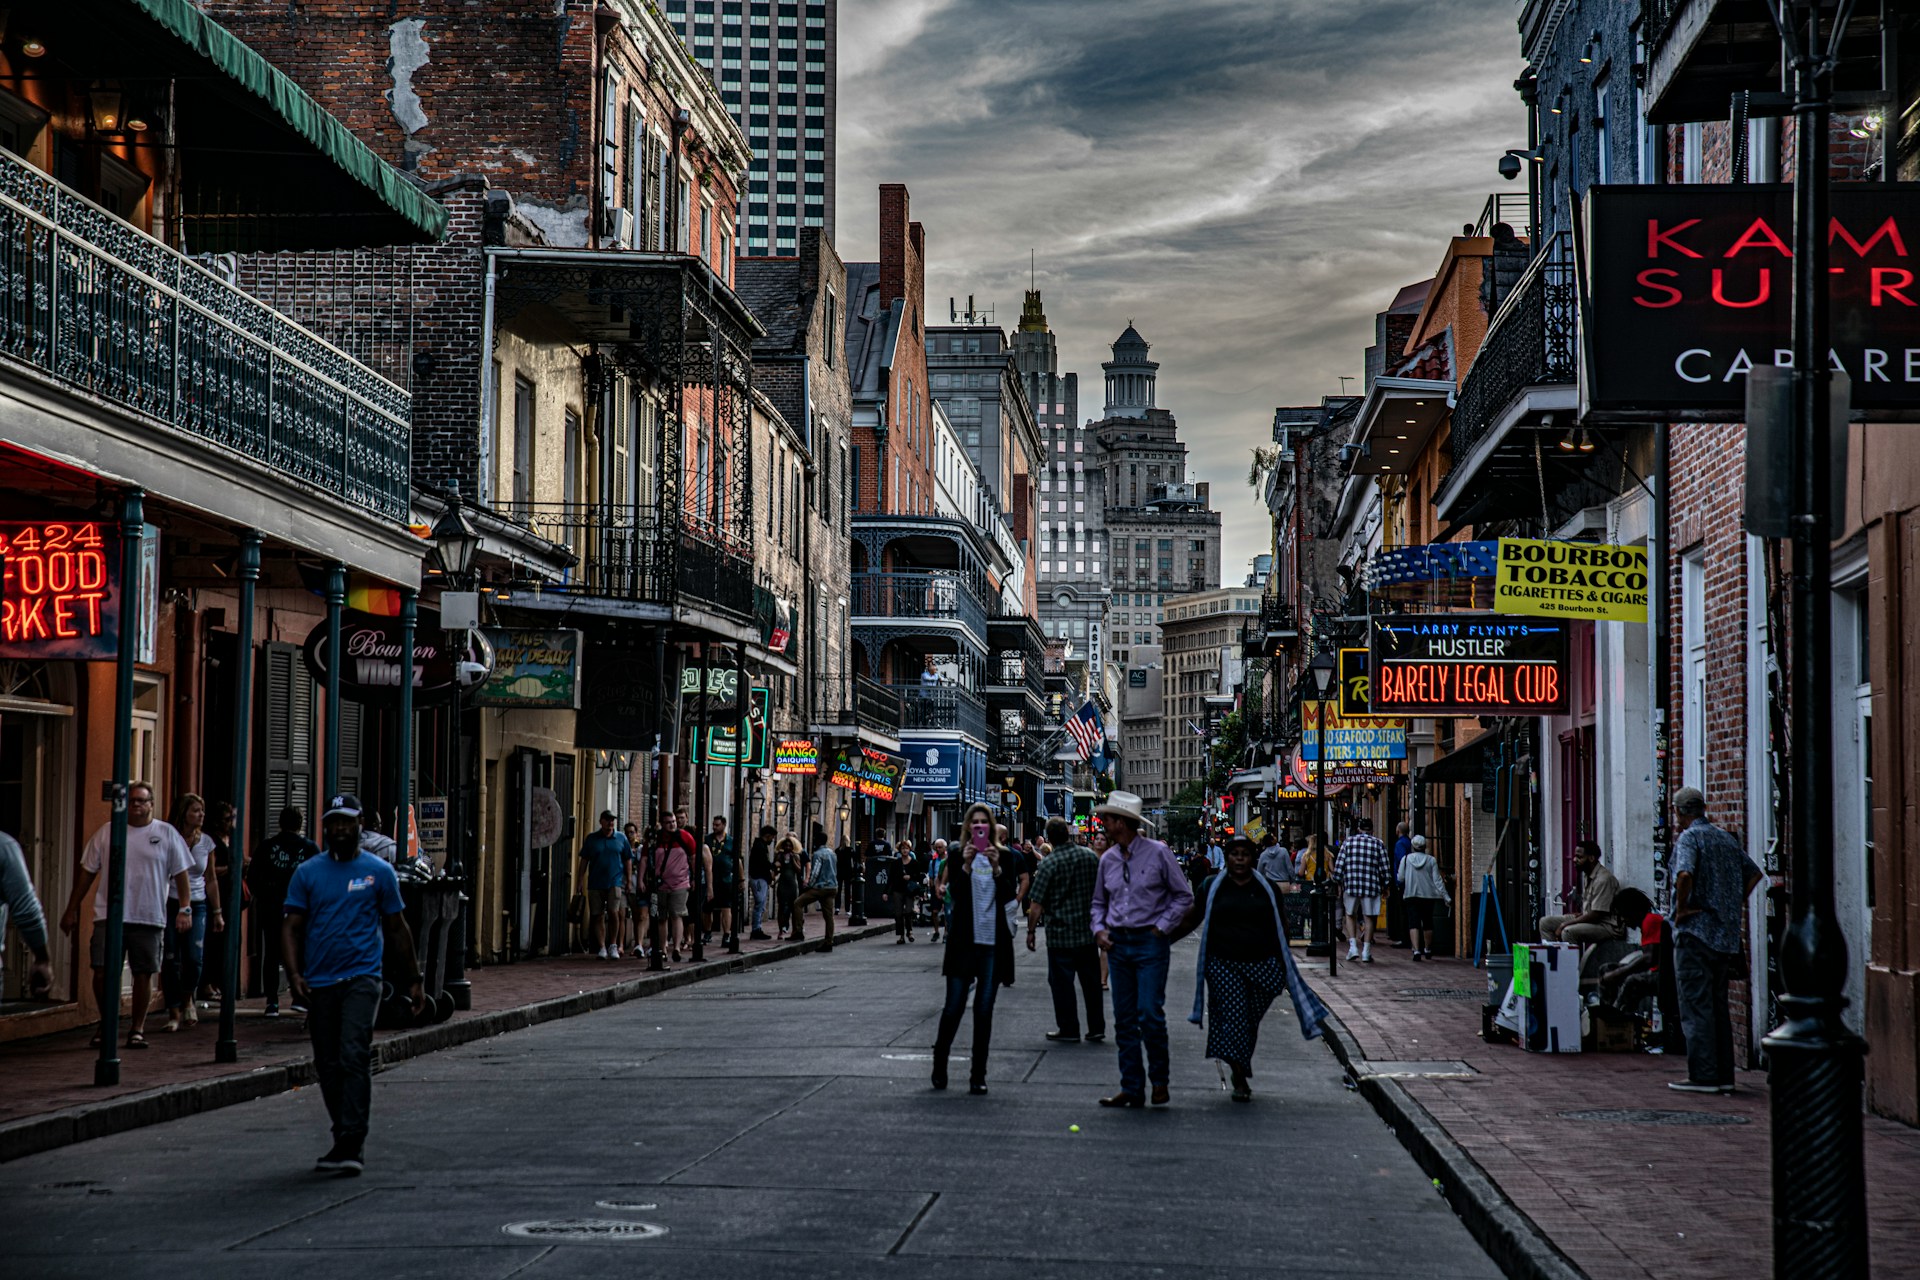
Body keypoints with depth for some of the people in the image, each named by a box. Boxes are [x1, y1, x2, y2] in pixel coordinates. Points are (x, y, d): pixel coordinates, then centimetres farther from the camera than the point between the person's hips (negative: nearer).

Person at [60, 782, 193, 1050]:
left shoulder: (167, 834, 5)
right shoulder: (106, 832, 7)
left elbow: (181, 874, 6)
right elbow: (87, 872, 11)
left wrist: (184, 909, -4)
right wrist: (72, 909, 10)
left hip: (149, 918, 0)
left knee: (143, 974, 3)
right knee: (102, 972, -6)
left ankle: (137, 1029, 16)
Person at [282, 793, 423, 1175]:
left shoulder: (379, 872, 5)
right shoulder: (308, 873, 8)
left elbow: (396, 929, 11)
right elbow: (291, 926, 5)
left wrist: (412, 979, 12)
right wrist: (294, 973, -10)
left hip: (361, 978, -3)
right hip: (319, 982, 3)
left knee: (354, 1057, -16)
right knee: (328, 1065, 8)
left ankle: (351, 1143, -19)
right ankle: (345, 1140, 21)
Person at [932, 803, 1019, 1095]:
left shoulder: (1003, 856, 6)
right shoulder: (957, 856, 3)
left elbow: (1009, 895, -3)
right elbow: (955, 892, -9)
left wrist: (997, 868, -17)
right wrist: (966, 866, -22)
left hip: (993, 942, 1)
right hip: (963, 940, -1)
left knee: (984, 1010, 3)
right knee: (954, 1006, -3)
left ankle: (978, 1075, 7)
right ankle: (939, 1066, 16)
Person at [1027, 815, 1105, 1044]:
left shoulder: (1048, 863, -13)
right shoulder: (1091, 856, 1)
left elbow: (1036, 905, -13)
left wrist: (1031, 931, -2)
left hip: (1060, 934, -4)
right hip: (1089, 930, 5)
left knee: (1062, 982, 5)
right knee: (1091, 981, 12)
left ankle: (1068, 1030, 8)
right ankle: (1097, 1028, 15)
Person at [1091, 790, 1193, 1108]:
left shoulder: (1158, 853, -5)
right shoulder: (1108, 859, 10)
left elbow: (1184, 896, 0)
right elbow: (1099, 901, 22)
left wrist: (1160, 928, -7)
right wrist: (1099, 929, 4)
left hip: (1149, 942, -5)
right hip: (1117, 944, 5)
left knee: (1150, 1014, -11)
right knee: (1124, 1020, 5)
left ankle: (1159, 1078, 8)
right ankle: (1132, 1088, 10)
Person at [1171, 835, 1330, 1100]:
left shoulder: (1266, 889, 8)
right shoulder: (1212, 887, 5)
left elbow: (1279, 929, 15)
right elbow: (1190, 921, 13)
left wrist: (1285, 967, 14)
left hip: (1261, 966, 2)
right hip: (1223, 966, -2)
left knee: (1250, 1024, 6)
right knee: (1234, 1019, -11)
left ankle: (1240, 1070, 27)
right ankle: (1240, 1079, -8)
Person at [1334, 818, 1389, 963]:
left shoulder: (1348, 842, 4)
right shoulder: (1378, 844, 2)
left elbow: (1339, 865, 1)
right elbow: (1384, 868, 1)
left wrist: (1339, 884, 9)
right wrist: (1384, 886, 11)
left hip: (1351, 885, 1)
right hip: (1371, 886, -1)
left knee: (1351, 915, 17)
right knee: (1368, 918, 6)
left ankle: (1353, 946, 4)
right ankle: (1366, 952, 5)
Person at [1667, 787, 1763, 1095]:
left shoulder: (1688, 838, -9)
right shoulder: (1726, 839, 14)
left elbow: (1684, 874, -27)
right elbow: (1753, 873, 20)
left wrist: (1681, 909, -15)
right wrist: (1735, 904, 15)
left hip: (1696, 931, -8)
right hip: (1727, 936, 8)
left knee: (1696, 1005, -5)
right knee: (1718, 1005, 13)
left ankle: (1703, 1075, -7)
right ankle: (1724, 1075, 14)